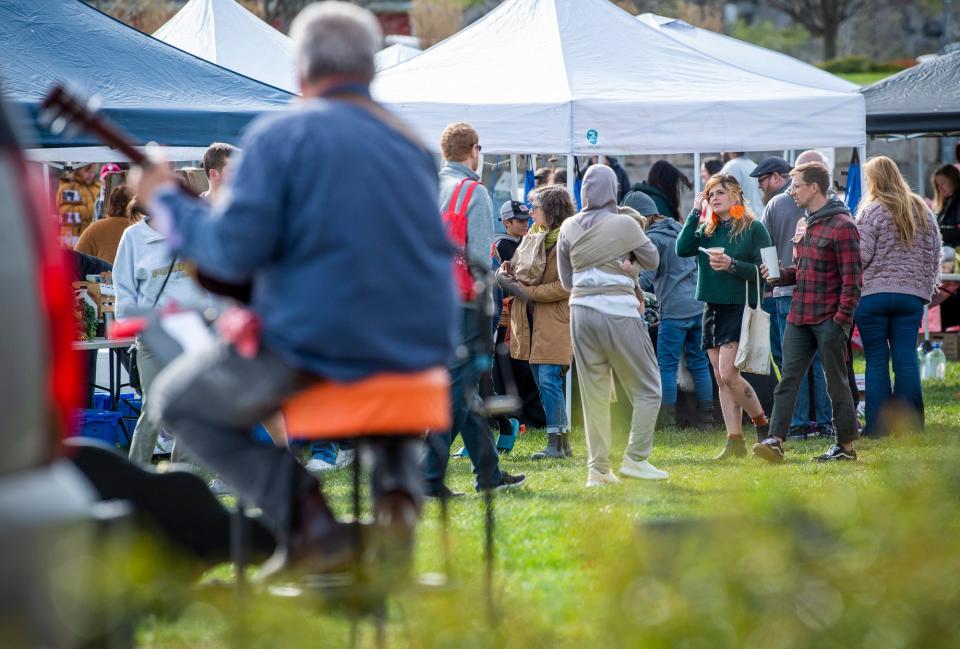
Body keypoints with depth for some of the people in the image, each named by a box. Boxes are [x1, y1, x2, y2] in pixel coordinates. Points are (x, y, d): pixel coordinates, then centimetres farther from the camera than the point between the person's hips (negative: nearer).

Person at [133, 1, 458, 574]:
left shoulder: (281, 135, -10)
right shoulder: (410, 142, 10)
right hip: (422, 349, 6)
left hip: (317, 351, -6)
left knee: (178, 398, 16)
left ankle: (308, 525, 0)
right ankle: (399, 488, 13)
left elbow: (234, 253, -16)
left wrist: (167, 200, 1)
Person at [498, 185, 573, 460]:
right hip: (532, 321, 8)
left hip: (555, 321, -8)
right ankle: (562, 444, 14)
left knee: (548, 381, -13)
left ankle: (556, 444, -9)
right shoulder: (535, 235, 15)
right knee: (544, 384, 9)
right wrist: (506, 275, -1)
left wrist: (529, 291, -15)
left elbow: (565, 286, -16)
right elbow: (513, 269, 22)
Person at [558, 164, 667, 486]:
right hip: (619, 312, -5)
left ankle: (598, 469, 8)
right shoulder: (624, 225, -7)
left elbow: (566, 280, 12)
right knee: (647, 389, 7)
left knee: (594, 393, 9)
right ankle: (635, 458, 0)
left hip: (581, 312, 5)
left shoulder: (569, 229, 5)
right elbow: (652, 260, 7)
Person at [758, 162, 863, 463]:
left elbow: (852, 279, -13)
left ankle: (846, 445, 11)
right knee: (788, 379, -1)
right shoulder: (806, 224, 16)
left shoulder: (841, 225, -11)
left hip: (829, 320, -8)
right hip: (799, 318, 8)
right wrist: (779, 275, 5)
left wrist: (842, 319, -17)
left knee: (836, 382, 2)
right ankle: (775, 441, -7)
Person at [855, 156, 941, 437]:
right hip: (912, 294, 4)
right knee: (906, 359, 5)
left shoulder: (871, 211, -7)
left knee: (876, 360, 1)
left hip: (873, 293, -4)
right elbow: (934, 253, 11)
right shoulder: (922, 210, 10)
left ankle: (878, 425, 1)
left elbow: (861, 255, -11)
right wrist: (927, 287, 18)